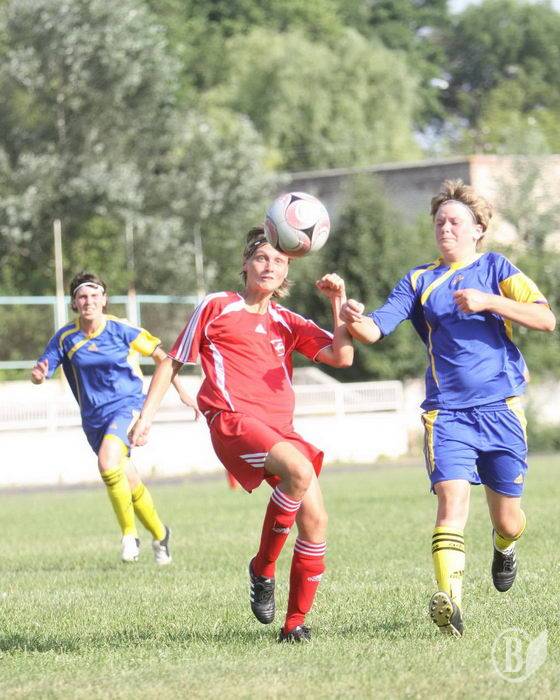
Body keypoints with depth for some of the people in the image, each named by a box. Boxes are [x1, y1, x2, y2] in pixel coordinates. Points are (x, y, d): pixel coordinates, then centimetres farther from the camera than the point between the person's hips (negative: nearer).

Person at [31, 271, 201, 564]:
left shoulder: (121, 329, -10)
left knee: (107, 462, -30)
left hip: (127, 405, -4)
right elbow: (41, 371, -4)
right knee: (130, 482, 11)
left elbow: (159, 354, 1)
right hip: (93, 417, 4)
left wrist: (182, 391, 2)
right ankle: (159, 534, 35)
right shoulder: (65, 337, -3)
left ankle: (129, 534, -16)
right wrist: (38, 374, -29)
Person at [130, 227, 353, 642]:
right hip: (234, 421, -6)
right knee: (300, 471, -33)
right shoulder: (217, 308, 10)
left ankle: (295, 623, 7)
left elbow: (342, 356, 9)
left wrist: (338, 303, 0)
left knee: (316, 521, -6)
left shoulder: (287, 323, 21)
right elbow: (173, 362, 14)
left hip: (280, 430, 6)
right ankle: (263, 568, -15)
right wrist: (147, 415, 8)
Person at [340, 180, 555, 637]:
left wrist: (489, 302, -16)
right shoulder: (420, 281, 11)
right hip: (447, 412, 0)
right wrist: (354, 320, -23)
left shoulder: (495, 269, 7)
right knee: (452, 498, -21)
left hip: (501, 409, 0)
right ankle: (449, 602, -32)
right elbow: (376, 329, 0)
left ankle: (505, 547, 45)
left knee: (507, 519, 8)